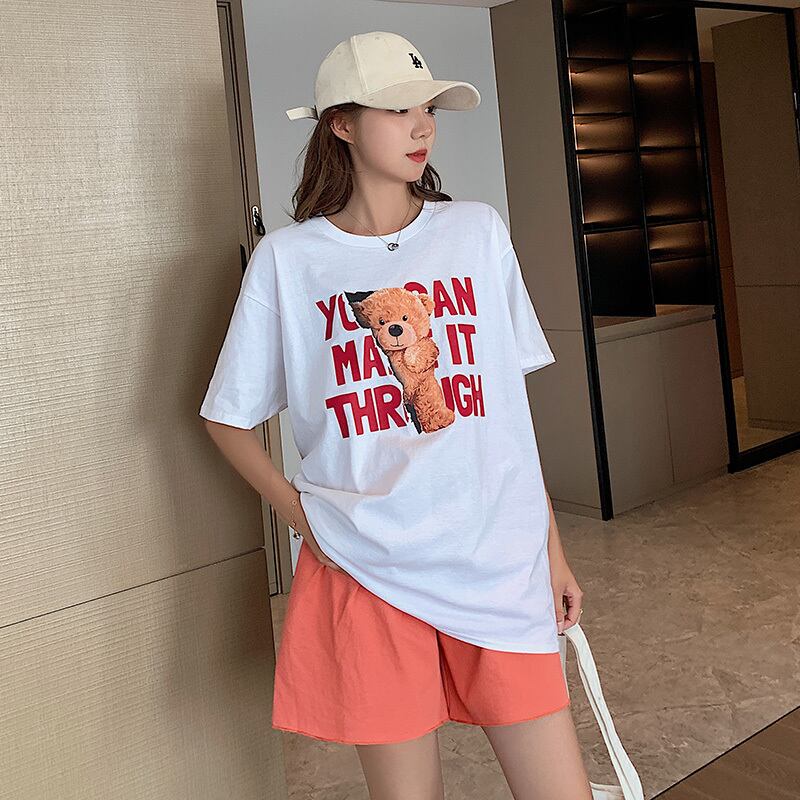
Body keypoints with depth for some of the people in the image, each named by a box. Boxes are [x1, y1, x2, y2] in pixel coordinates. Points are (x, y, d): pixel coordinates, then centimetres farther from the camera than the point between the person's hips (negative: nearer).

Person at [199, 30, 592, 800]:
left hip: (501, 564, 2)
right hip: (367, 571, -1)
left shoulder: (478, 232, 5)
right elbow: (226, 417, 8)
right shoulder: (286, 259, -1)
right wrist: (302, 514, -2)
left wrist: (552, 548, 9)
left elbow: (512, 407, 9)